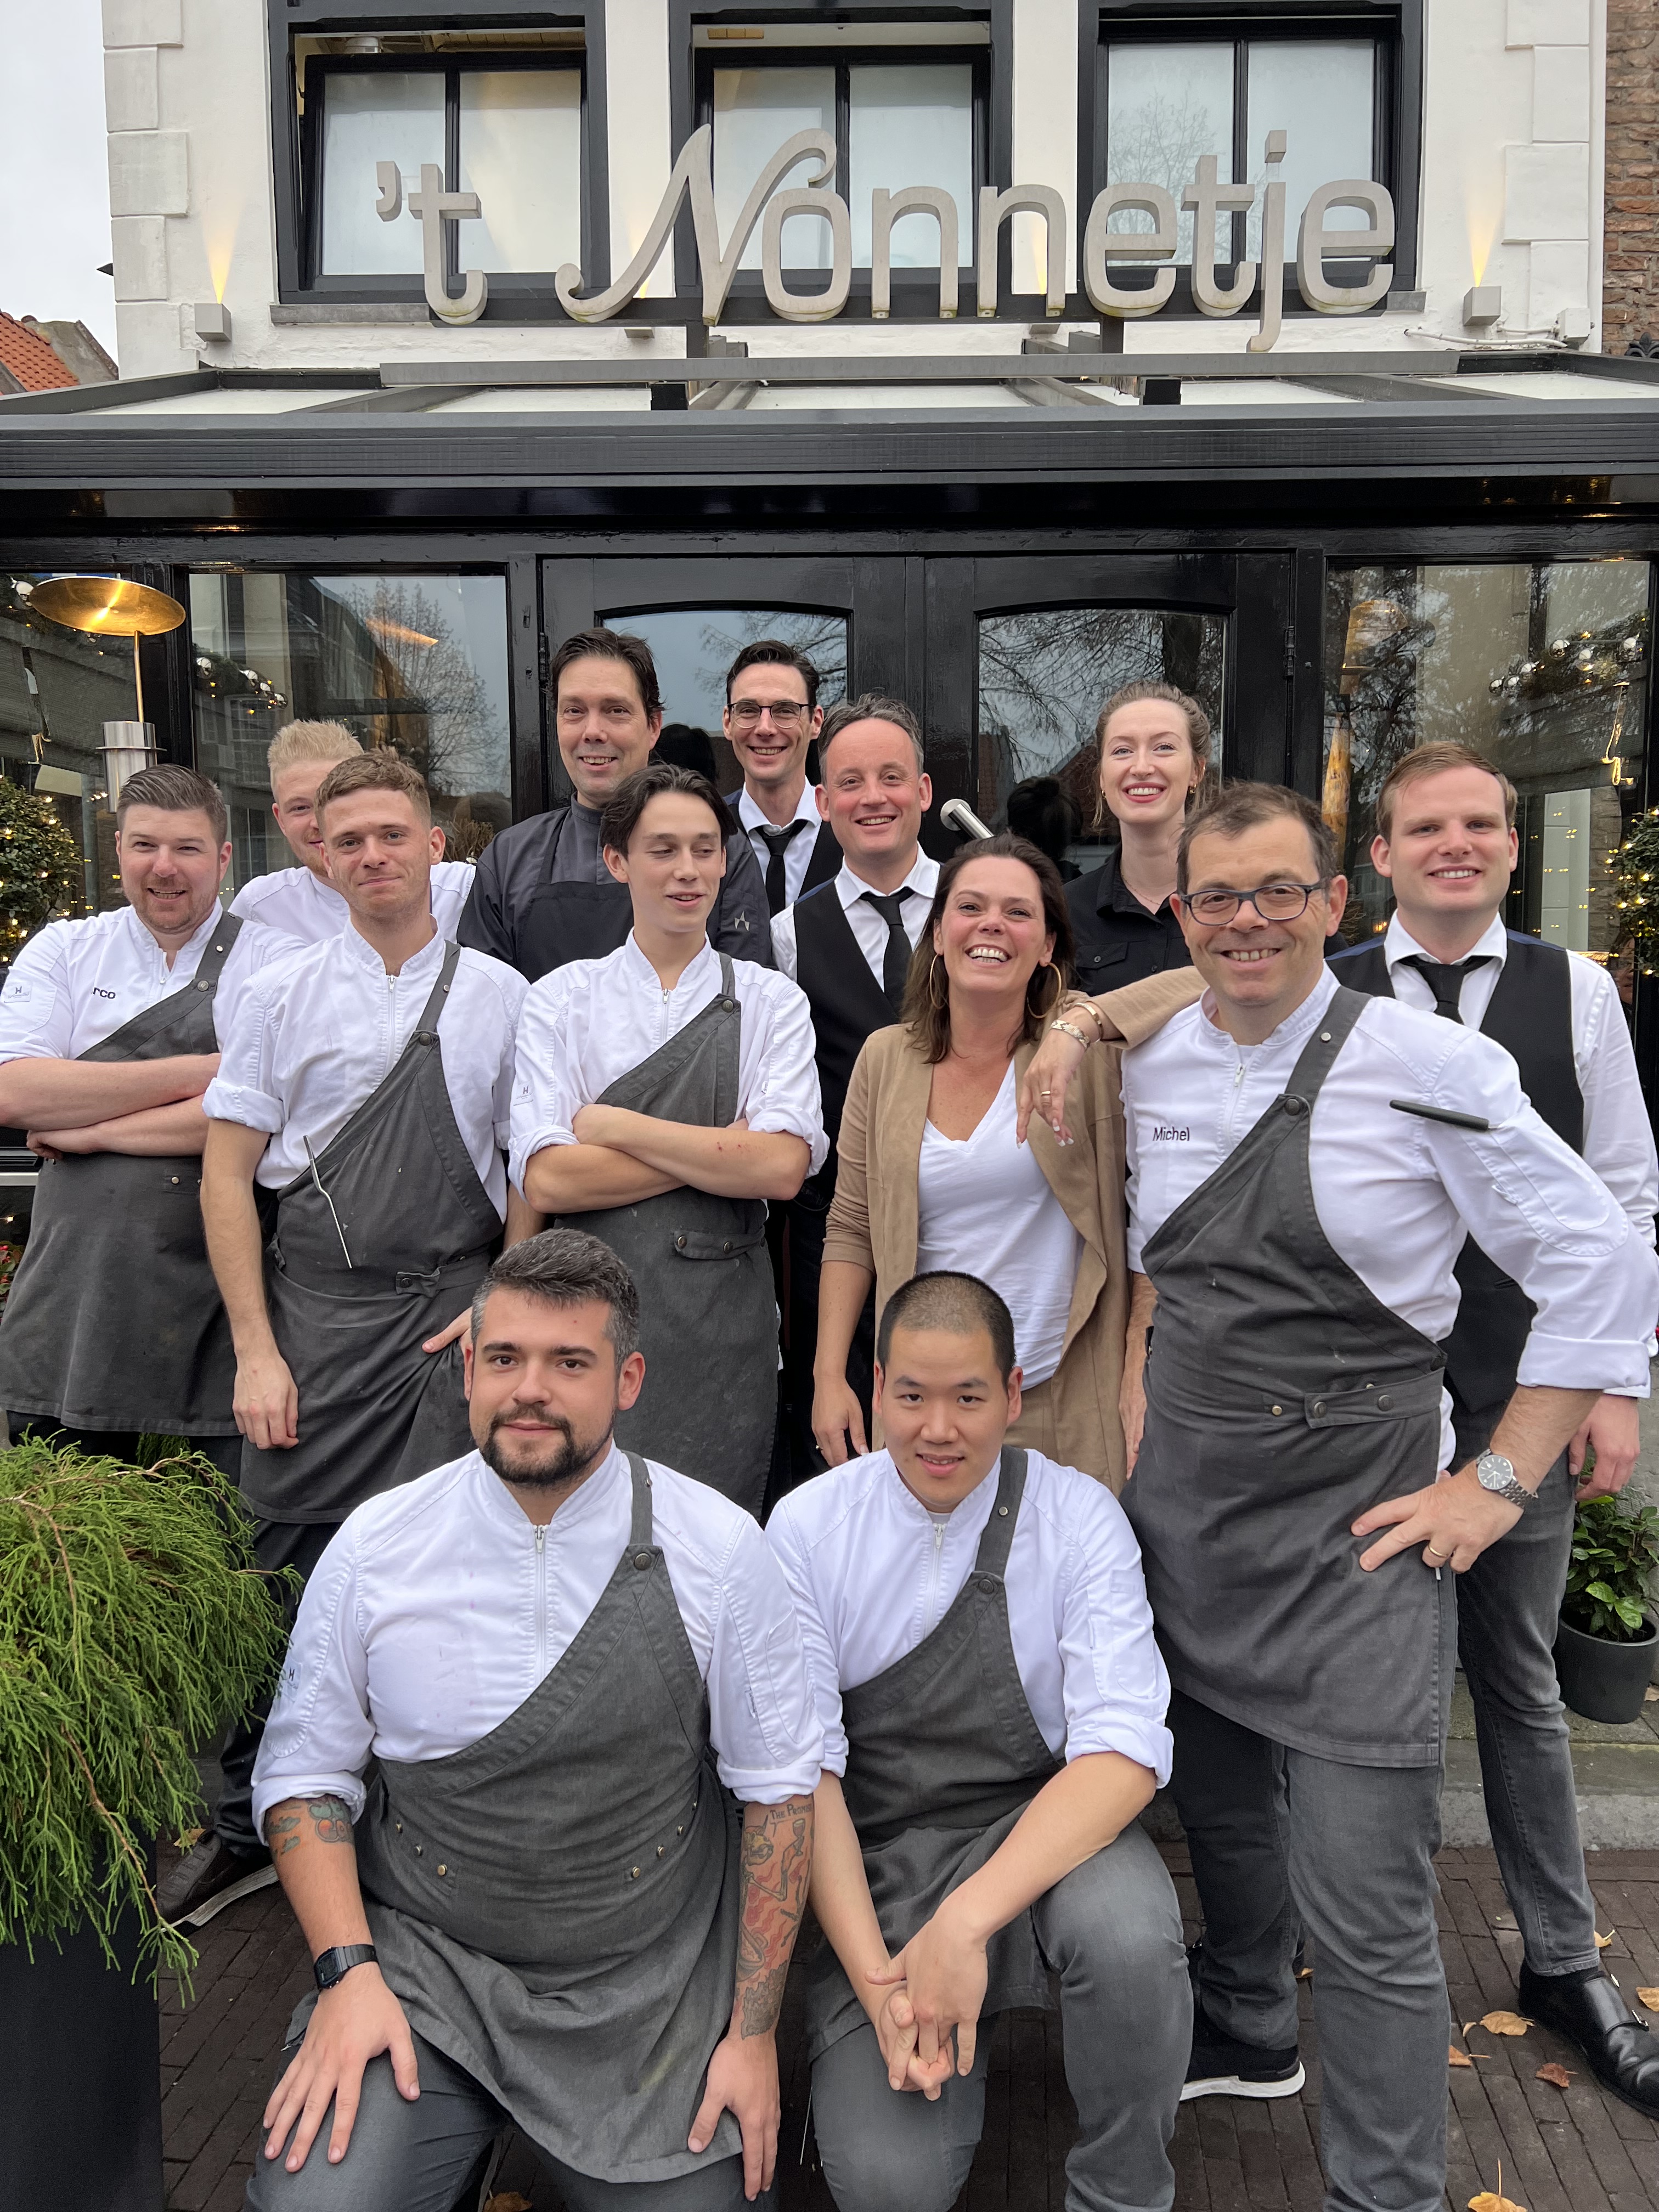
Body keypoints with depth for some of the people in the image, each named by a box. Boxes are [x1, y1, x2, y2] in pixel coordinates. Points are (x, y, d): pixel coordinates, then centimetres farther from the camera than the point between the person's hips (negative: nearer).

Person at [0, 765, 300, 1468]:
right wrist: (194, 1073, -11)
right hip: (73, 1295, 3)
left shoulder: (272, 962, 0)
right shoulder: (62, 950, 9)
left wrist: (88, 1129, -10)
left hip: (219, 1300, -2)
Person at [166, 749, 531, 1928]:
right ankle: (250, 1824, 26)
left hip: (454, 1312, 0)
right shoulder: (285, 993, 5)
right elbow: (228, 1173, 3)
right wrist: (256, 1349, -3)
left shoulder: (501, 994, 5)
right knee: (285, 1572, 6)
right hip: (312, 1310, 1)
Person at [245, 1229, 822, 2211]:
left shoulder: (718, 1550, -10)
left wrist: (754, 2029, -3)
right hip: (421, 1966, 0)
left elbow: (778, 1788, -4)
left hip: (647, 1998, 0)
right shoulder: (375, 1549, -7)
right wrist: (350, 1970, -9)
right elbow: (305, 1774, 3)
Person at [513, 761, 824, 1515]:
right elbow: (546, 1179, -7)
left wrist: (615, 1125, -8)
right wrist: (718, 1154, -8)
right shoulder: (560, 999, 5)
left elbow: (782, 1167, -9)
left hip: (723, 1319, 0)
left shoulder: (770, 1000, 6)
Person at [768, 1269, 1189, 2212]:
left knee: (1131, 1932, -33)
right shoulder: (807, 1527, -8)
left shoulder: (1078, 1517, -10)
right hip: (870, 1864, 1)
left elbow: (1125, 1748, -19)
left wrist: (964, 1925, -29)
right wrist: (872, 1975, -19)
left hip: (1041, 1834, 0)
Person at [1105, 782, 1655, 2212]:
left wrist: (1499, 1483, -11)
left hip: (1356, 1525, -5)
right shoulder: (1155, 1068, 3)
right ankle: (1245, 2035, 50)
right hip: (1184, 1502, 6)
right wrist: (1140, 1382, 9)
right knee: (1220, 1803, 23)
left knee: (1363, 1903, -3)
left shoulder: (1431, 1065, -13)